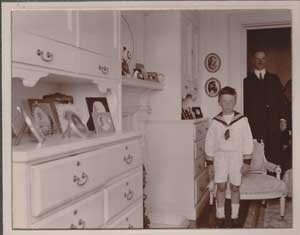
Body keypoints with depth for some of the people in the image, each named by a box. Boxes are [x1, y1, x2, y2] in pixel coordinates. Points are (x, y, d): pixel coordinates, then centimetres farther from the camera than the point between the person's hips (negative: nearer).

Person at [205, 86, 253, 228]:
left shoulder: (242, 120, -6)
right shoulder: (215, 121, -3)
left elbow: (248, 142, -3)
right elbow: (210, 143, 2)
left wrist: (247, 162, -5)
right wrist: (210, 163, 2)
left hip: (236, 156, -1)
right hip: (220, 156, 1)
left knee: (235, 187, 7)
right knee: (221, 187, 3)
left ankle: (235, 217, 22)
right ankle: (220, 217, 17)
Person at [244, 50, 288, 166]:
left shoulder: (274, 79, 17)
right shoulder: (247, 80, 9)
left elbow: (281, 99, 12)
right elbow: (244, 102, 4)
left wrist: (282, 118, 2)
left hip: (272, 123, 2)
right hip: (254, 124, -2)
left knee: (274, 154, -2)